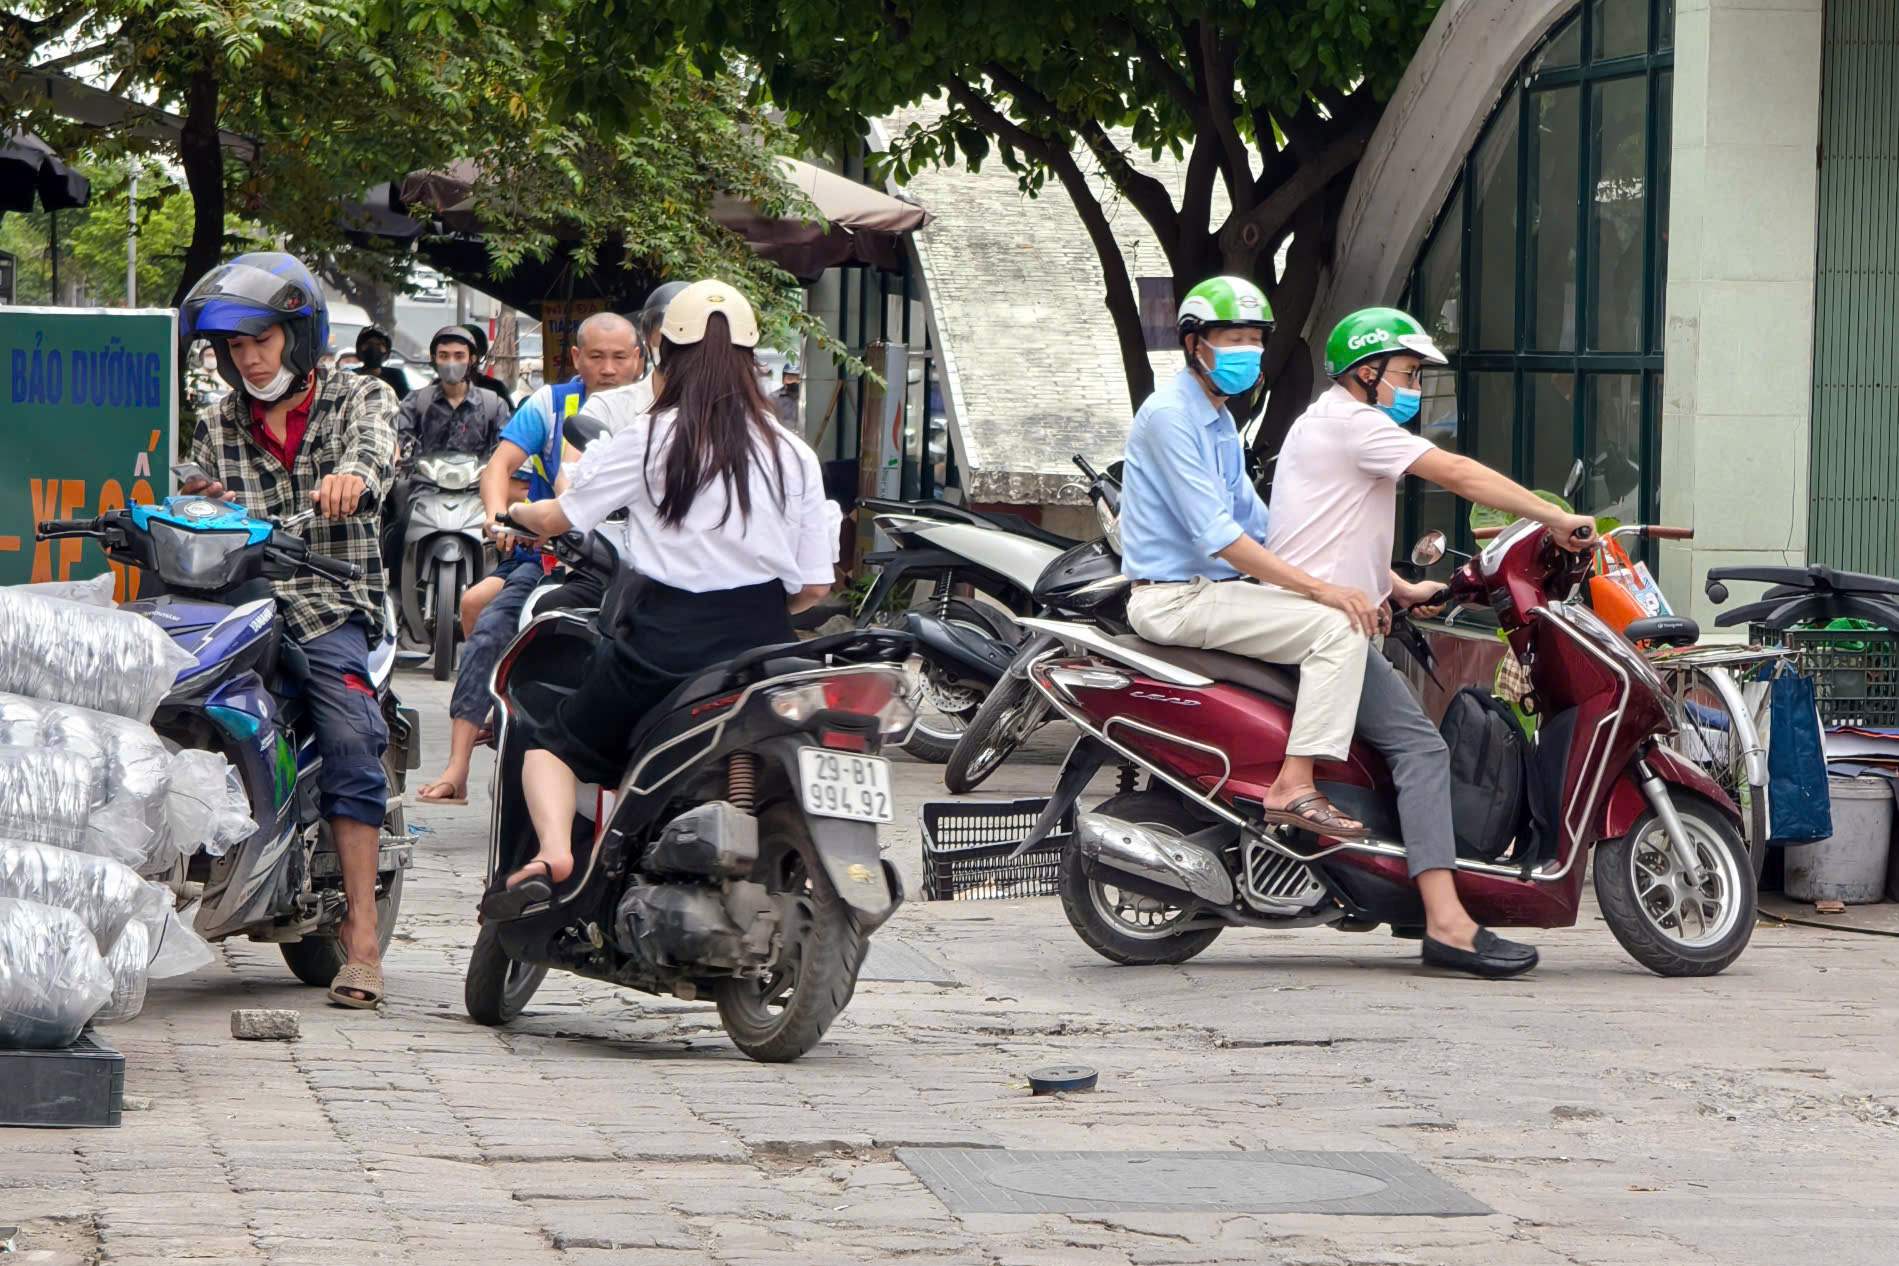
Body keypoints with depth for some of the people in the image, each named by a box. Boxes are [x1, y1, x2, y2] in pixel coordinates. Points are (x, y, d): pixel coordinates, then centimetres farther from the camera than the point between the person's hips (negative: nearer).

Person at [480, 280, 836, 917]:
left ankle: (553, 851, -12)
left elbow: (558, 517, 8)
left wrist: (515, 513, 30)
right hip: (762, 648, 2)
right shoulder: (793, 456, 4)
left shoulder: (649, 441, 0)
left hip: (666, 644, -2)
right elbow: (814, 586, 3)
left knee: (555, 745, 15)